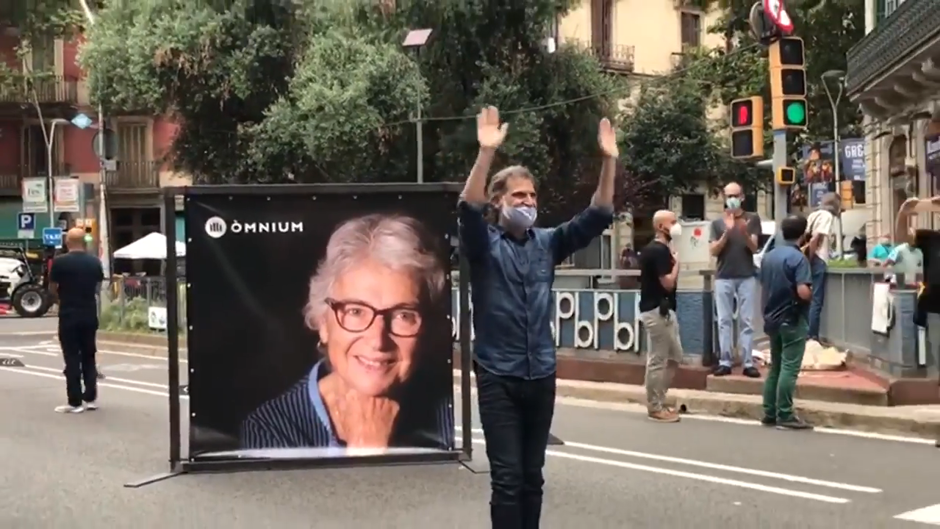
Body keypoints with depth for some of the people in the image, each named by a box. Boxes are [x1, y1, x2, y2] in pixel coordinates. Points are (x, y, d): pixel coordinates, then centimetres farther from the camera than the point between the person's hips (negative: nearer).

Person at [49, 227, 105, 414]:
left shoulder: (60, 262, -10)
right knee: (88, 357, 13)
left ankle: (75, 402, 0)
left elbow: (52, 288, 0)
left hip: (69, 316, -4)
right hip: (90, 315, 4)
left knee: (72, 359, 0)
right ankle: (90, 398, 13)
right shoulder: (95, 262, 1)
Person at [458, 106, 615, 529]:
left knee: (532, 476, 12)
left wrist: (609, 160, -11)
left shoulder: (548, 243, 7)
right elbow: (469, 208, -23)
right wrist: (486, 152, -36)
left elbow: (597, 216, 1)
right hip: (498, 377, -4)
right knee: (507, 478, -4)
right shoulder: (485, 244, -4)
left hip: (541, 376, 4)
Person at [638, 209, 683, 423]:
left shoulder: (655, 249, 15)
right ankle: (655, 407, 3)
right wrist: (676, 262, -6)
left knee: (674, 356, 15)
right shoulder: (659, 251, -16)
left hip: (663, 311, 11)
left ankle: (657, 401, 20)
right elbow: (668, 283, -20)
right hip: (658, 311, -11)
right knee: (658, 360, -4)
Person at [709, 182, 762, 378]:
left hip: (747, 277, -1)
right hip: (723, 277, 1)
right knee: (724, 320, 1)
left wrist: (745, 233, -20)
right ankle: (725, 362, 3)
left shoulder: (752, 219, 5)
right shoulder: (718, 222, 7)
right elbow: (713, 251, 0)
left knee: (747, 321, -1)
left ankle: (748, 363, -2)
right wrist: (727, 232, -14)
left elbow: (754, 248, -1)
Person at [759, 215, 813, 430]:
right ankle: (785, 415, -3)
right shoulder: (798, 258, -15)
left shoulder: (768, 257, 9)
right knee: (789, 368, -4)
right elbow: (803, 292, -24)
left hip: (772, 319, 7)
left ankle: (769, 413, 15)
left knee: (775, 367, 14)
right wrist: (811, 294, -4)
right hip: (792, 320, -7)